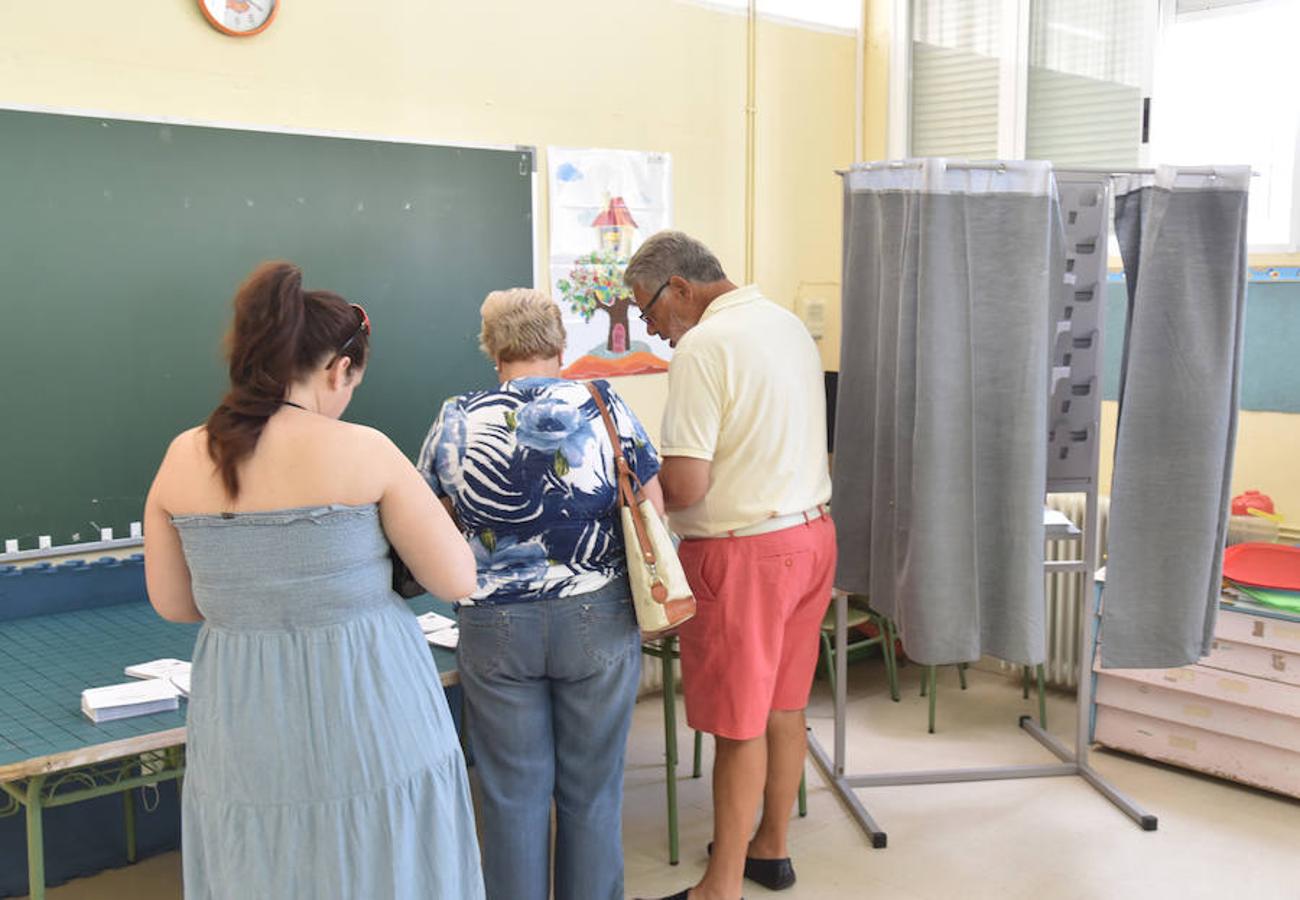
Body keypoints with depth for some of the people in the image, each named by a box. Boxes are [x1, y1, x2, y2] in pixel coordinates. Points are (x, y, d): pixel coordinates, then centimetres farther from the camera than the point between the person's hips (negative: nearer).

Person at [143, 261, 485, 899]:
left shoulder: (182, 458, 0)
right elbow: (457, 581, -8)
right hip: (365, 726, -3)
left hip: (243, 741, 4)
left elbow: (172, 603, 10)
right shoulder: (361, 450, -13)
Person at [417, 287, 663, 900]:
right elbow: (655, 514, -2)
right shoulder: (604, 406, -4)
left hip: (494, 627, 0)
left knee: (513, 792, 13)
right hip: (598, 620, 0)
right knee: (591, 791, 13)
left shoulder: (455, 421, -2)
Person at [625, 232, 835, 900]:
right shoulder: (789, 325, 10)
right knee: (783, 707, 19)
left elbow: (685, 486, -23)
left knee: (739, 724, 2)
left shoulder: (703, 348, -18)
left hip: (744, 553, -9)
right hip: (812, 534, 9)